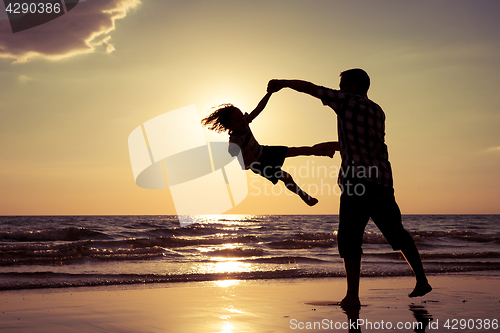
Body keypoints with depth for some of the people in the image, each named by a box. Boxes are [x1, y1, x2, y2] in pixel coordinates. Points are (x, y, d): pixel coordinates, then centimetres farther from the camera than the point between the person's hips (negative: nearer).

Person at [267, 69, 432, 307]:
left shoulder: (348, 101, -1)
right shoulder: (378, 112, 17)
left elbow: (308, 88, 3)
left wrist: (282, 83, 18)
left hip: (357, 179, -7)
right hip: (382, 181, 7)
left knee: (349, 238, -5)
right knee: (397, 234, 17)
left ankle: (352, 295, -11)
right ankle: (421, 281, 22)